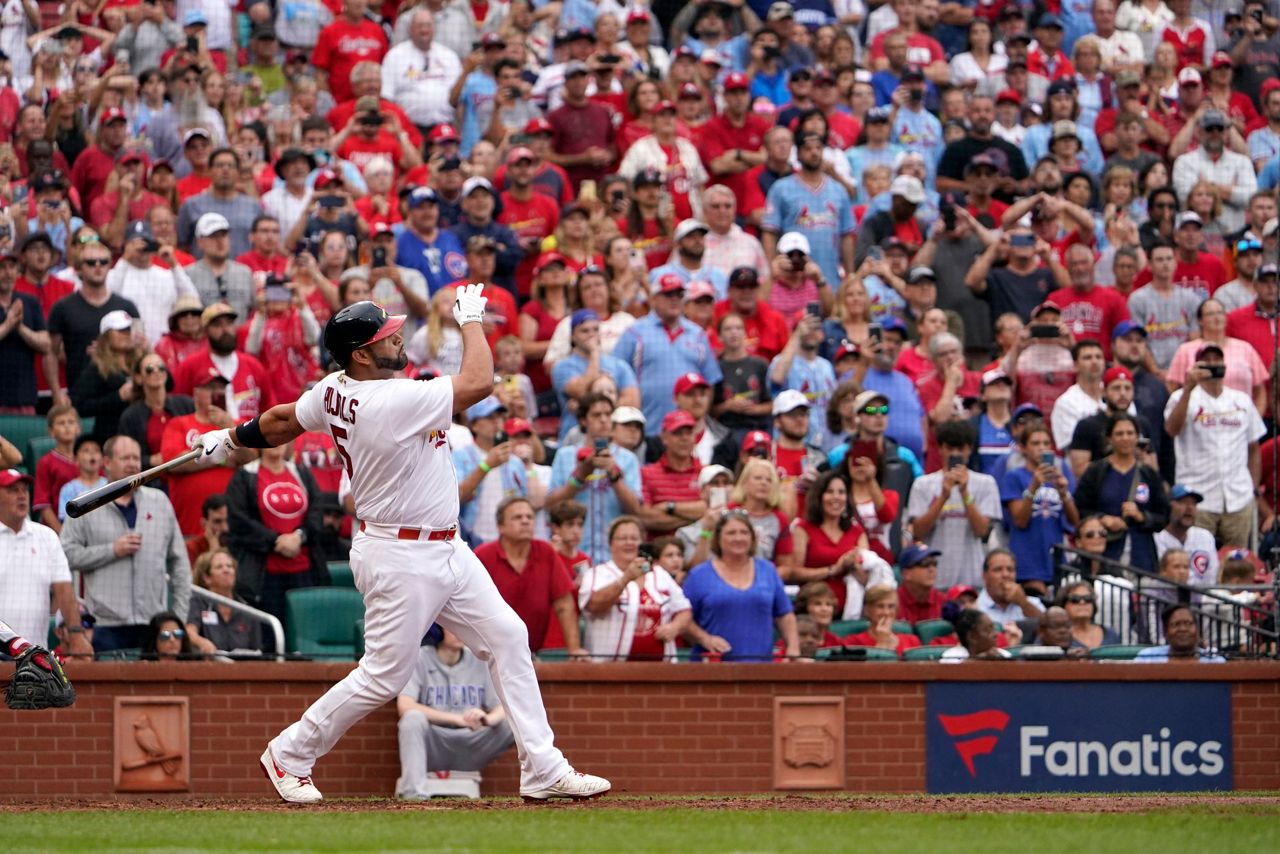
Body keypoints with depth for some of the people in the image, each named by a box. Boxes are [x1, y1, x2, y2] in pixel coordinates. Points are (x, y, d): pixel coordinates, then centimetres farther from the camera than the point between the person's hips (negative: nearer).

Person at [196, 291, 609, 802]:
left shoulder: (335, 391, 0)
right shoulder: (391, 402, -27)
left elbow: (283, 420, 16)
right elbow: (479, 382, -27)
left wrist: (230, 440, 34)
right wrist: (471, 318, -12)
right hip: (402, 561, -10)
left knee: (507, 637, 7)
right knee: (385, 675, -1)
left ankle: (543, 770, 10)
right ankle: (288, 755, 17)